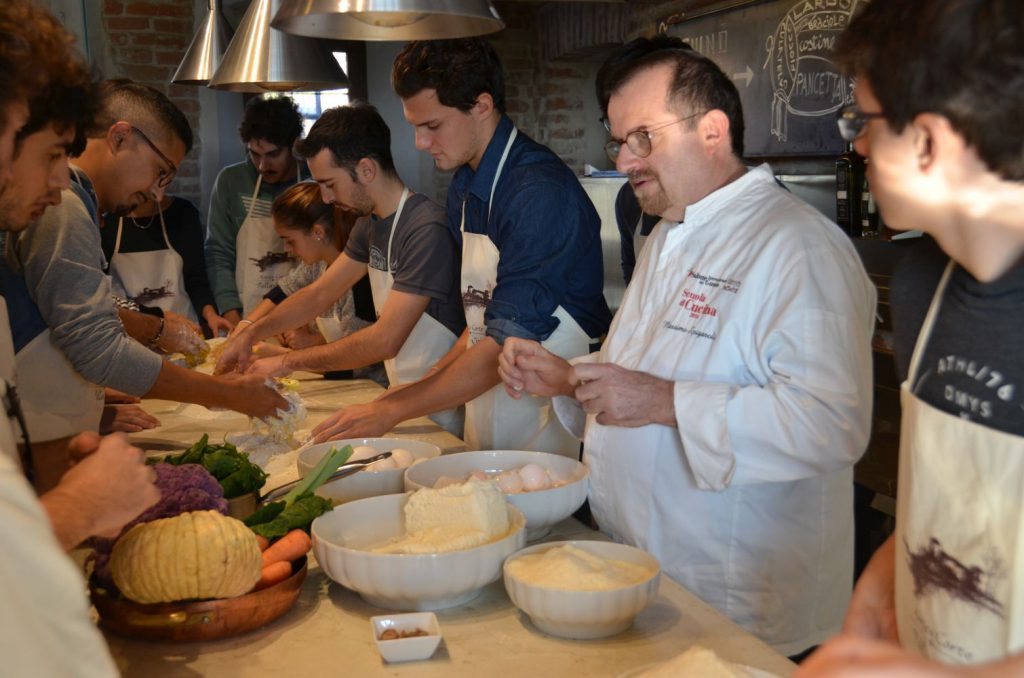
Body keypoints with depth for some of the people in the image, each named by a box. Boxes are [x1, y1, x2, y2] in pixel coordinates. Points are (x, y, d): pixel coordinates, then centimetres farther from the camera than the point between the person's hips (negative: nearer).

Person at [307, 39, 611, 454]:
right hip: (486, 422, 8)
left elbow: (509, 343, -24)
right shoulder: (463, 189, 8)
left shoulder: (541, 192, -21)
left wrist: (391, 410, -21)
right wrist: (439, 375, 2)